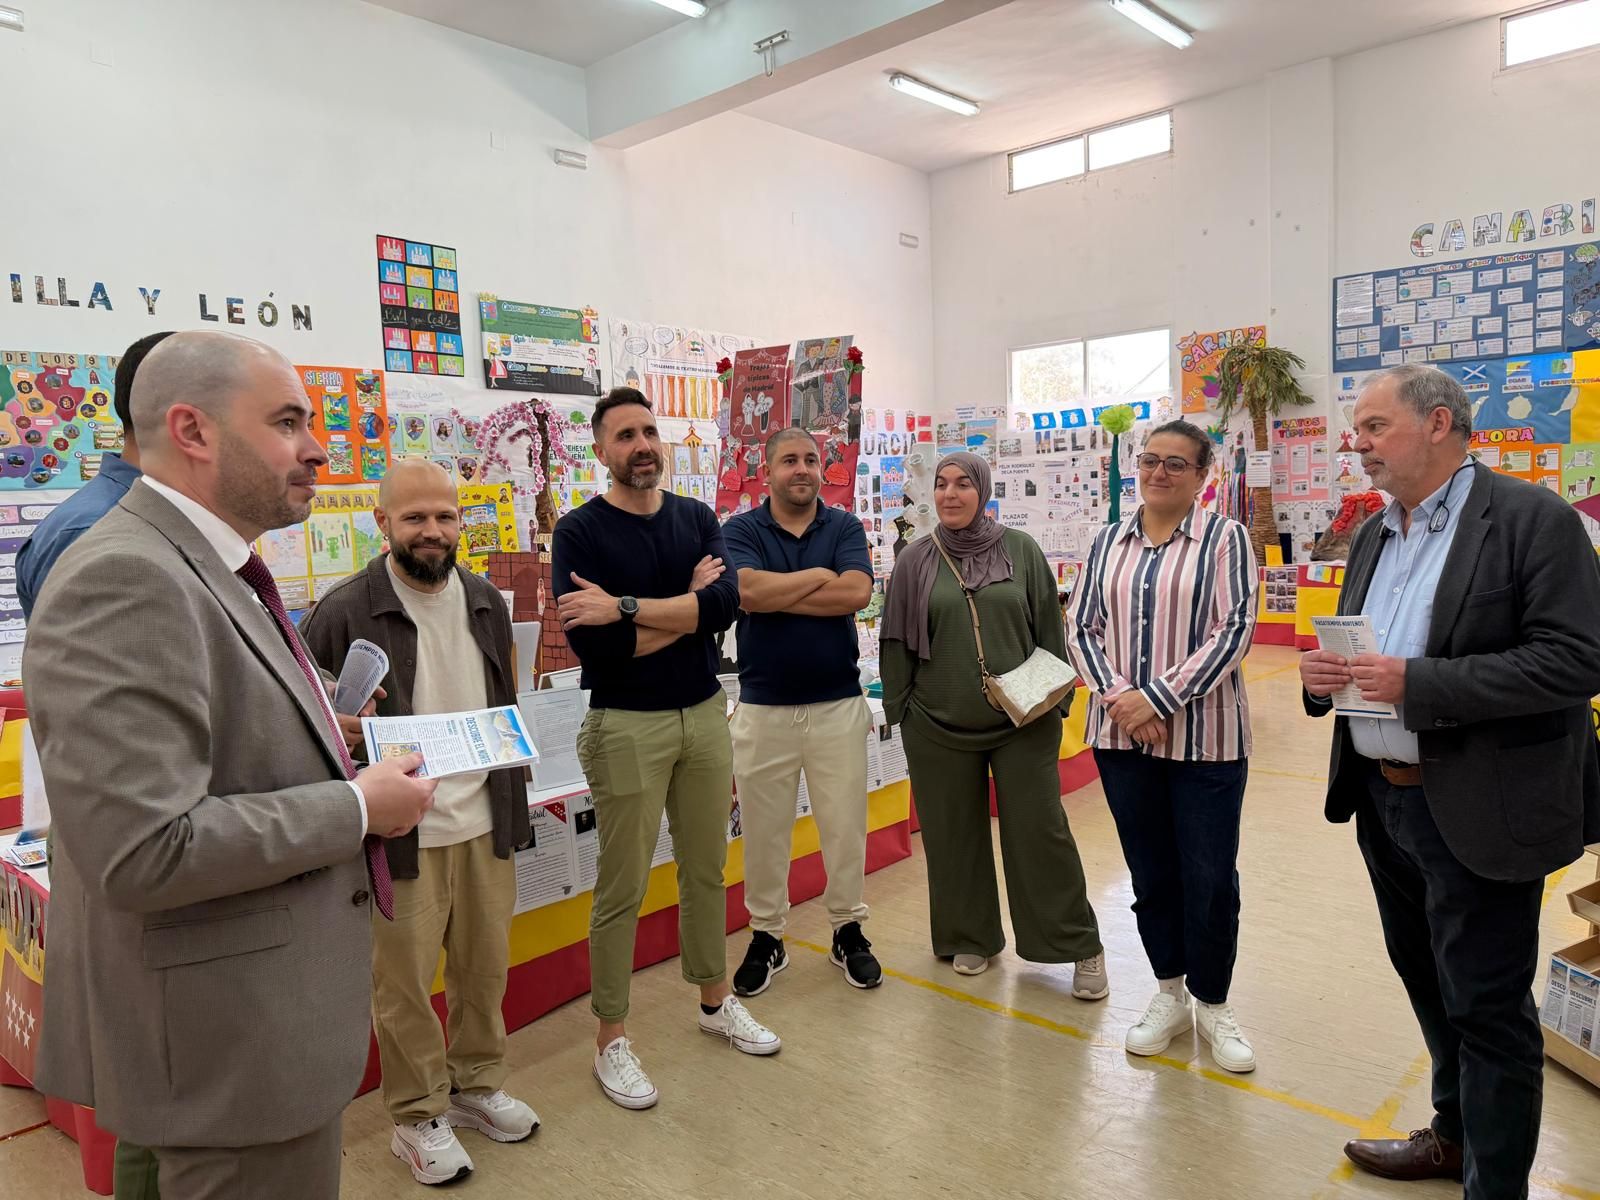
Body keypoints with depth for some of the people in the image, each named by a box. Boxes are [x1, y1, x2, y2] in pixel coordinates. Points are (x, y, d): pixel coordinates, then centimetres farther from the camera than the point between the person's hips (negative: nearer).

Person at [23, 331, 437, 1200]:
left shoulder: (217, 572, 9)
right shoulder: (124, 581, -23)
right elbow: (145, 852, -29)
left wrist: (316, 737, 5)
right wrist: (357, 806, -20)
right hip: (229, 1041, -9)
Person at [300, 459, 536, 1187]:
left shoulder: (486, 601, 8)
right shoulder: (344, 612, -10)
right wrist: (341, 727, -24)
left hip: (484, 824, 5)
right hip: (402, 832, -5)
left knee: (485, 968, 16)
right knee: (403, 984, 7)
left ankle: (476, 1085, 37)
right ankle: (418, 1118, 27)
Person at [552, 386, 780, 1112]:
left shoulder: (697, 519, 5)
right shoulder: (579, 531, -7)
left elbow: (726, 603, -13)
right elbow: (591, 647, -19)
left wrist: (624, 607, -22)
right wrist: (688, 606, -11)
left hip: (704, 715, 5)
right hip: (626, 726, -4)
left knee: (706, 870, 17)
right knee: (622, 889, 4)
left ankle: (716, 1001, 36)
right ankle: (611, 1040, 21)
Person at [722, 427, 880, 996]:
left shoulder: (845, 527, 4)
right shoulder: (740, 531, 1)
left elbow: (857, 593, -14)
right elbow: (748, 592, -19)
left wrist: (777, 593, -14)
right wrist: (821, 575, -10)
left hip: (838, 704, 1)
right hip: (763, 707, -1)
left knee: (845, 824, 9)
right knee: (763, 829, 8)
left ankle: (848, 931, 26)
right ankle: (766, 937, 24)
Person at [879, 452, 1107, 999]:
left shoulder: (1021, 550, 1)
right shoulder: (916, 560, 2)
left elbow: (1050, 631, 4)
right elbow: (896, 641, 6)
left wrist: (1056, 699, 3)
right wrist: (899, 709, 4)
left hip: (1023, 722, -1)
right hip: (939, 727, 1)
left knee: (1040, 831, 3)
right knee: (955, 835, 10)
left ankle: (1079, 945, 19)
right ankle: (971, 937, 29)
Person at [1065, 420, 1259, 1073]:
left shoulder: (1225, 538, -3)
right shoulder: (1108, 542, 8)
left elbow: (1233, 630, -11)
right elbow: (1080, 627, 5)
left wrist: (1157, 698, -17)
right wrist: (1117, 696, -11)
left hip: (1204, 736, -3)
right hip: (1122, 735, 3)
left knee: (1210, 878, 5)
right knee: (1151, 873, 14)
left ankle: (1212, 1004, 28)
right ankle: (1169, 995, 32)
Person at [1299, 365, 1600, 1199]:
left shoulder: (1533, 520, -12)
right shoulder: (1374, 535, 11)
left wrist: (1417, 683, -26)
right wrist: (1323, 672, -6)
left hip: (1477, 810, -7)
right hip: (1381, 799, 8)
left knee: (1487, 1005, 4)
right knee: (1425, 978, 21)